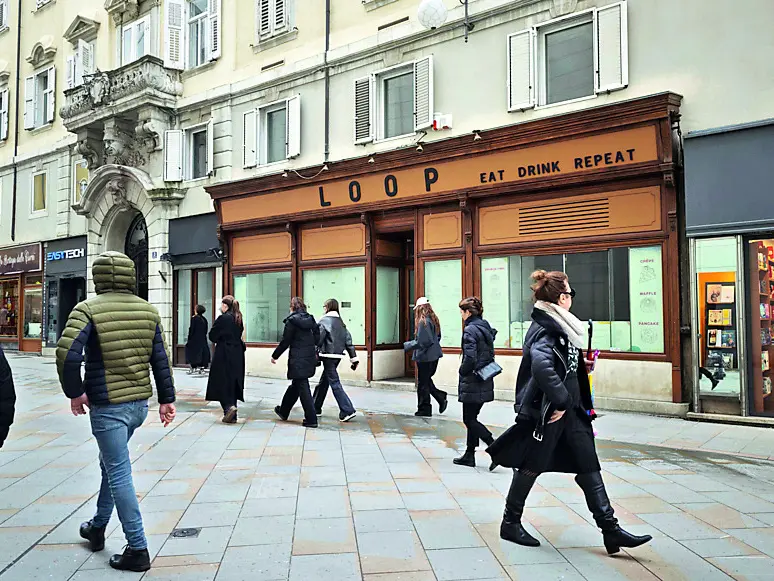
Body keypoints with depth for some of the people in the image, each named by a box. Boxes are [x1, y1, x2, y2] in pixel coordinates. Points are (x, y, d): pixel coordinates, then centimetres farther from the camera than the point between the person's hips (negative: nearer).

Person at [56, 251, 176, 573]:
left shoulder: (88, 309, -10)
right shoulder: (148, 310, 3)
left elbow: (67, 353, -22)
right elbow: (161, 359, 3)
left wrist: (74, 392, -8)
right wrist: (167, 399, 7)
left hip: (107, 406, -6)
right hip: (139, 403, 6)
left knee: (119, 474, 2)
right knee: (111, 463, 25)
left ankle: (138, 549, 8)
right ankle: (97, 528, 40)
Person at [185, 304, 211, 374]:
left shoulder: (194, 318, -10)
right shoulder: (204, 319, 6)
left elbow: (191, 329, -11)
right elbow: (206, 330, 9)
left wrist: (189, 338, -5)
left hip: (195, 338, -5)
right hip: (203, 339, 5)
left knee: (193, 352, 2)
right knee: (202, 352, 8)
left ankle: (193, 367, -1)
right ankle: (202, 367, 9)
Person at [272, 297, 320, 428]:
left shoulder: (292, 321, -11)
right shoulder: (311, 319, 7)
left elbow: (285, 342, -9)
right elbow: (317, 337, 11)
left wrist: (275, 356, 3)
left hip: (298, 360, -7)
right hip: (310, 358, 7)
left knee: (303, 389, -2)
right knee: (295, 384, 20)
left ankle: (311, 420, 0)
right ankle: (283, 412, 37)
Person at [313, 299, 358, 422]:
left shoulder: (325, 320, -8)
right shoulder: (341, 322, 14)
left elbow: (318, 339, -13)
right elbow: (348, 340, 11)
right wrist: (354, 358, 12)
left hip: (328, 355, -8)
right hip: (338, 355, 8)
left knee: (335, 383, -8)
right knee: (323, 382, 18)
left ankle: (348, 411, -14)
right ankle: (316, 408, 28)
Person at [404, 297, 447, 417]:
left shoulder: (423, 322, -18)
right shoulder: (434, 319, 8)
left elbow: (421, 342, -21)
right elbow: (438, 337, 18)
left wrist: (407, 345, -9)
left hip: (425, 357, -9)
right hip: (434, 355, 9)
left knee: (422, 384, 3)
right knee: (427, 380, 20)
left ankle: (424, 409, 11)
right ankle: (442, 397, 11)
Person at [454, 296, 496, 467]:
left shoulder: (470, 329, -16)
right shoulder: (486, 327, 10)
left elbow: (470, 357, -22)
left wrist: (462, 371, -6)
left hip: (472, 383, -9)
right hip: (485, 381, 9)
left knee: (469, 420, 0)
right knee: (472, 418, 16)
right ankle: (469, 455, 23)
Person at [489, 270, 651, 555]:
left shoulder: (560, 326, 11)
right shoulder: (545, 330, -20)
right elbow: (541, 366, -37)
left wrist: (581, 367, 7)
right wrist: (560, 401, -28)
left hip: (569, 408, 9)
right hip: (546, 411, -9)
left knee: (588, 466, 9)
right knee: (531, 467, 6)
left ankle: (611, 530, 16)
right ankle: (510, 524, 24)